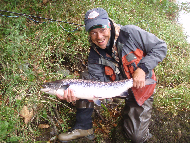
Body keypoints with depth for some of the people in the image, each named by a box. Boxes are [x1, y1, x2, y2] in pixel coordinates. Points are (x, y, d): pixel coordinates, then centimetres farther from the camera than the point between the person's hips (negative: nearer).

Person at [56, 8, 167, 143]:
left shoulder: (130, 33, -22)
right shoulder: (95, 56, -11)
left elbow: (161, 46, -16)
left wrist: (142, 68, -28)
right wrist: (75, 93, -38)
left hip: (141, 87, -3)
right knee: (86, 78, -17)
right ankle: (83, 127, -7)